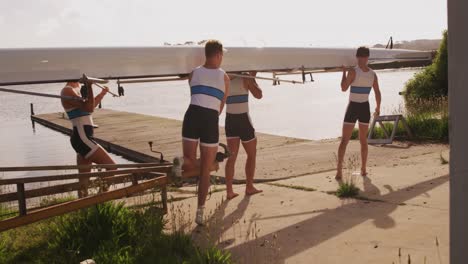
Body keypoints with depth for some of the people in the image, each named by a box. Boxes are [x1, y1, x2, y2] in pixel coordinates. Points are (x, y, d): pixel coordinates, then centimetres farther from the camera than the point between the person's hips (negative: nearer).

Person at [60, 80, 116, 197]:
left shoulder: (77, 89, 17)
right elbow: (89, 108, -24)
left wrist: (102, 94, 43)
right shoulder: (68, 91, -12)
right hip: (82, 138, -10)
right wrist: (89, 87, -31)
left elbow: (90, 106, 34)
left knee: (84, 182, 9)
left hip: (82, 138, 10)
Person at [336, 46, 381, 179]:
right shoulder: (373, 74, 0)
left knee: (344, 140, 0)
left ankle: (339, 170, -11)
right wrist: (378, 107, 20)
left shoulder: (353, 71, -13)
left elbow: (344, 88, -8)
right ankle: (363, 169, 19)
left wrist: (344, 71, 3)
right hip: (365, 108, 3)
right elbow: (378, 94, 3)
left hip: (352, 108, -3)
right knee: (363, 140, 17)